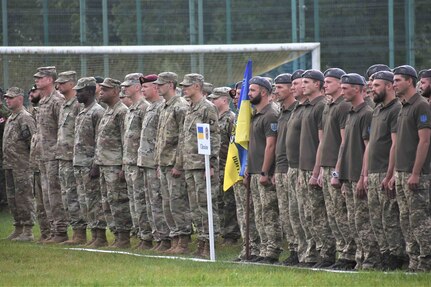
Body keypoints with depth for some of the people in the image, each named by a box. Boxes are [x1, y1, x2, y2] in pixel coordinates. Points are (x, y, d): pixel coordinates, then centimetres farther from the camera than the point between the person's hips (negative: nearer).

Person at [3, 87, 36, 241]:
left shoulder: (25, 118, -11)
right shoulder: (10, 118, 19)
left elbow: (33, 140, -17)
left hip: (22, 165, -10)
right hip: (9, 165, 10)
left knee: (24, 196, -9)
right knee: (12, 198, 12)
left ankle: (28, 231, -8)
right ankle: (18, 228, 18)